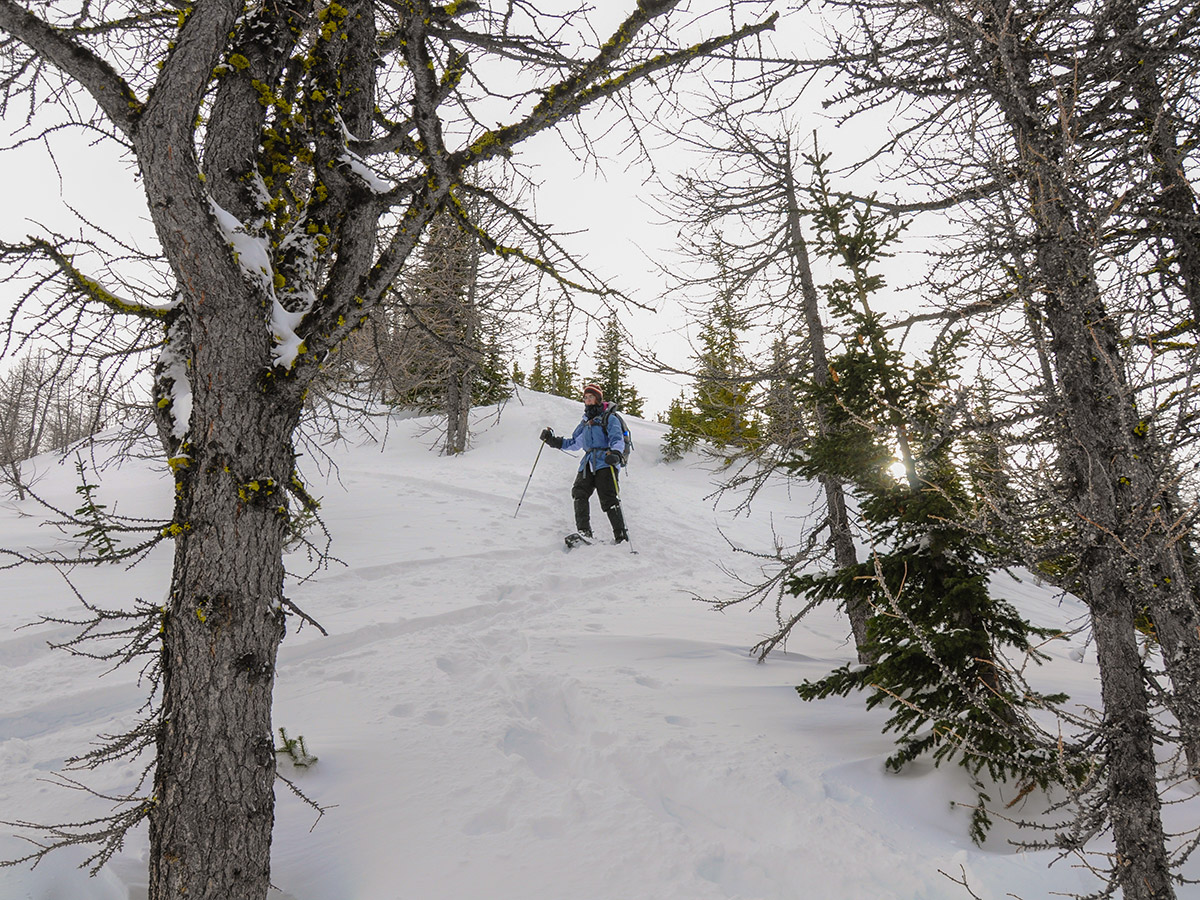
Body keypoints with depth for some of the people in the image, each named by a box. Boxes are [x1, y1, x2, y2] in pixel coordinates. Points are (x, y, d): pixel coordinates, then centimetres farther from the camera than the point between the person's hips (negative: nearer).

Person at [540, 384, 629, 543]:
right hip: (588, 464, 6)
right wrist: (553, 441, 21)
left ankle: (621, 535, -9)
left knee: (609, 499, -13)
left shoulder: (609, 418, 5)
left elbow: (618, 440, -6)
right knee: (579, 492, -13)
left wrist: (615, 453, -28)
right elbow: (574, 443, 31)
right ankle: (584, 531, -14)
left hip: (606, 464, -6)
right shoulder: (585, 423, 26)